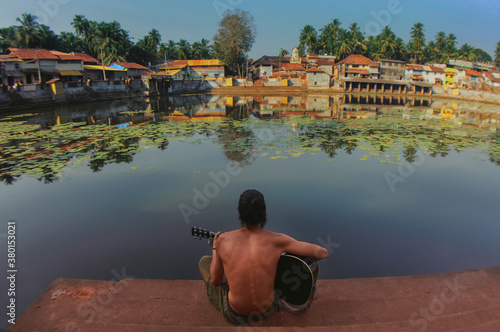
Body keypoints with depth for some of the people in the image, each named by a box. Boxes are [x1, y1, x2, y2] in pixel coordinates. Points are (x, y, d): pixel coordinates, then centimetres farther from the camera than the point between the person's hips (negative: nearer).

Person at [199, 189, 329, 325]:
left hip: (234, 315, -1)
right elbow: (323, 253, -15)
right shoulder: (276, 240, -18)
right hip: (268, 311, 1)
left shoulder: (222, 240, -16)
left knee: (204, 261, 22)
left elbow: (215, 281, -2)